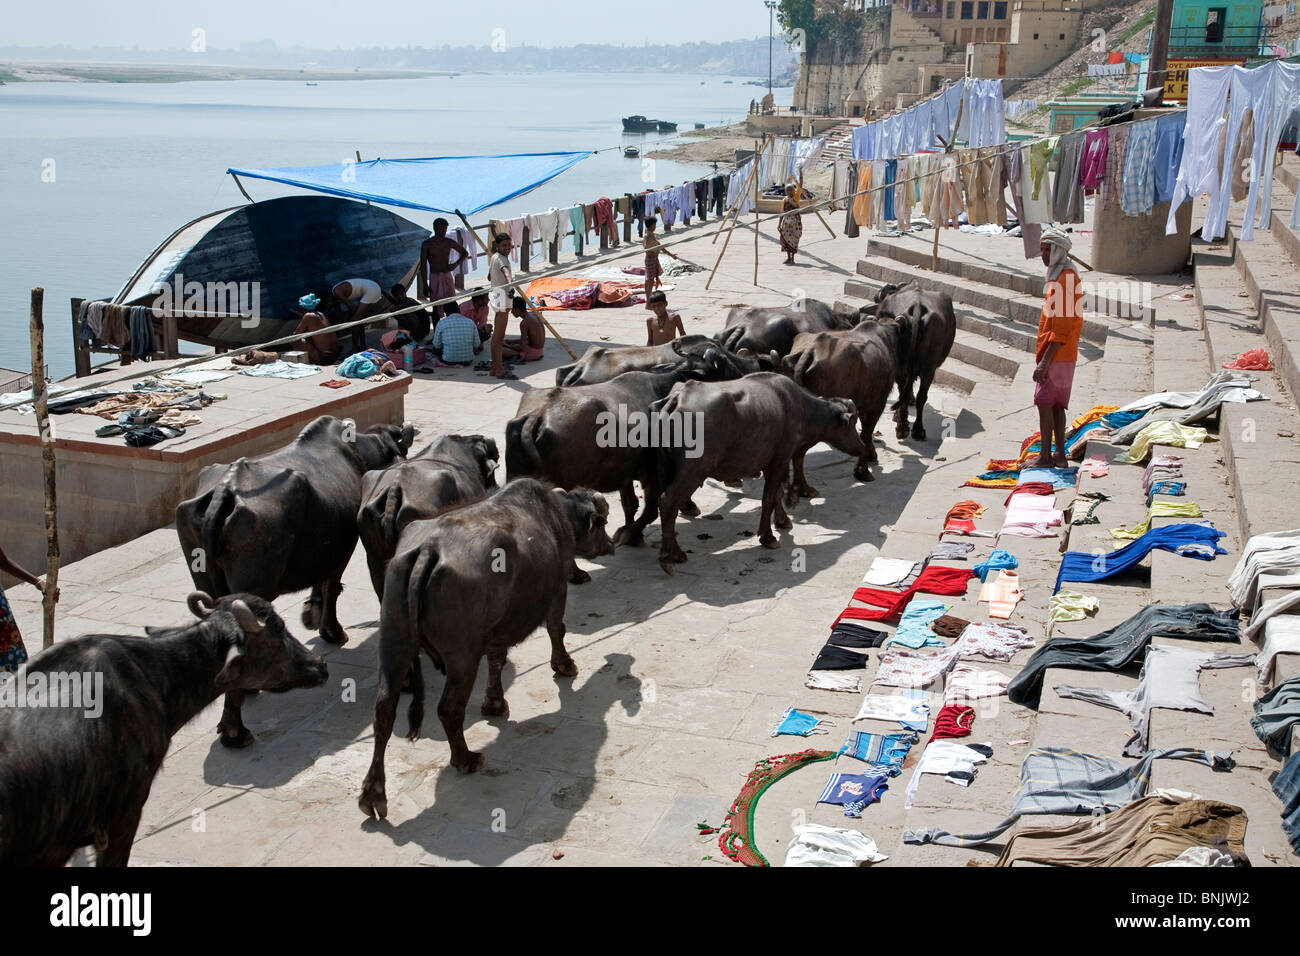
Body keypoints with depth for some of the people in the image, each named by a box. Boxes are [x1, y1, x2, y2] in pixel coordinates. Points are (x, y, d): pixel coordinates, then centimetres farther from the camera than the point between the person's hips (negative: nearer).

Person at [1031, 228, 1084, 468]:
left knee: (1044, 403, -8)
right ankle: (1060, 455, 13)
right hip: (1063, 356, 10)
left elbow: (1061, 328, -21)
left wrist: (1044, 362, -22)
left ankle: (1045, 456, -6)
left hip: (1057, 356, -10)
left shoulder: (1065, 280, -15)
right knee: (1056, 405, 10)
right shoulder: (1058, 278, 17)